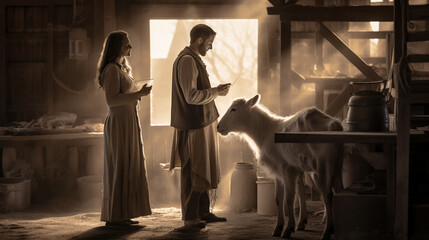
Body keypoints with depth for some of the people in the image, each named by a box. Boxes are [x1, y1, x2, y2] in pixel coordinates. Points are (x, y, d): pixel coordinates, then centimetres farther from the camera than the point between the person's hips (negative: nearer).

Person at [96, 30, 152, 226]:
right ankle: (114, 217, -2)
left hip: (129, 123, 10)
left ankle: (123, 215, 16)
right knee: (119, 169, -6)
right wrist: (138, 94, -20)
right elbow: (111, 100, -21)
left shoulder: (122, 68, 17)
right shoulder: (112, 69, -14)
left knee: (129, 168, 11)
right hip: (119, 123, -10)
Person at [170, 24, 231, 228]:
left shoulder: (193, 59, 16)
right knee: (193, 171, -3)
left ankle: (203, 212, 22)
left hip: (202, 123, 11)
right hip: (194, 126, -11)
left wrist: (215, 90, 13)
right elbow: (192, 96, -24)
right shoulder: (187, 61, -18)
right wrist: (216, 92, -14)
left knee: (202, 170, 15)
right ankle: (190, 216, 4)